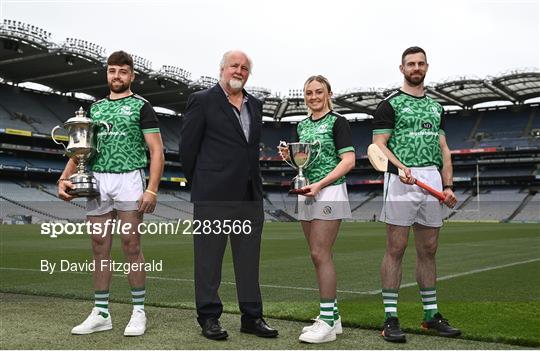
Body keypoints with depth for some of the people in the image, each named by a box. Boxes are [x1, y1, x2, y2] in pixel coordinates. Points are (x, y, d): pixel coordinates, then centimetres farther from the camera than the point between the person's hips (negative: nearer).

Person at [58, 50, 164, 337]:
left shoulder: (141, 106, 4)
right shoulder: (95, 108, 18)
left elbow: (156, 151, -2)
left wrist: (152, 189, -13)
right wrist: (64, 178, 1)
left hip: (129, 179, -4)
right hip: (97, 181, 5)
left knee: (131, 246, -4)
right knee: (100, 248, 5)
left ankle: (138, 311, 6)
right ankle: (101, 313, 12)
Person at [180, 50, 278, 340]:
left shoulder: (255, 105, 15)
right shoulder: (202, 101, -2)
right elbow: (188, 147, -3)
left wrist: (253, 181, 13)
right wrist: (200, 184, 2)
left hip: (250, 195, 6)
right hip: (213, 195, -6)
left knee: (249, 259, 9)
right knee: (209, 259, 3)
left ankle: (251, 317, 18)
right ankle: (209, 318, 13)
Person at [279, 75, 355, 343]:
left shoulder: (337, 122, -3)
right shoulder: (301, 126, 17)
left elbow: (348, 161, -10)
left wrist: (320, 184, -19)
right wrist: (288, 156, -1)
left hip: (330, 191, -7)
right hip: (306, 193, 7)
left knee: (320, 254, -12)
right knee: (319, 256, 8)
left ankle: (327, 322, -6)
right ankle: (332, 316, 17)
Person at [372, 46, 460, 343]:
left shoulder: (436, 107, 21)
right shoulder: (389, 105, 2)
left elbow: (443, 149, 19)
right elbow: (379, 145, -6)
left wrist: (448, 185, 8)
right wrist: (402, 167, -23)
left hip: (432, 182, 6)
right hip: (401, 181, -6)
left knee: (428, 250, 10)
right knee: (396, 249, -4)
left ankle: (431, 314, 19)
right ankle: (390, 317, 0)